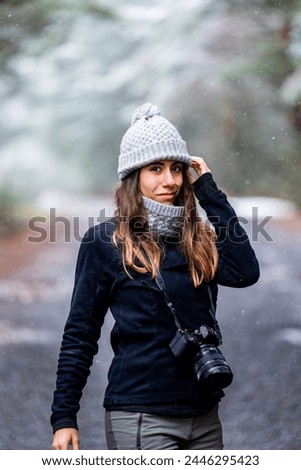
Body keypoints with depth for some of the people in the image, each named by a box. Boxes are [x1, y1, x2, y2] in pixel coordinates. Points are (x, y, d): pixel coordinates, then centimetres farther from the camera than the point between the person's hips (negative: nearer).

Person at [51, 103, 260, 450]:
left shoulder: (198, 238, 10)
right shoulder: (104, 240, -2)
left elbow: (245, 272, -9)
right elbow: (80, 333, -1)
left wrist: (207, 190, -2)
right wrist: (63, 417, -5)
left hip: (204, 416, 5)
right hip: (140, 418, -5)